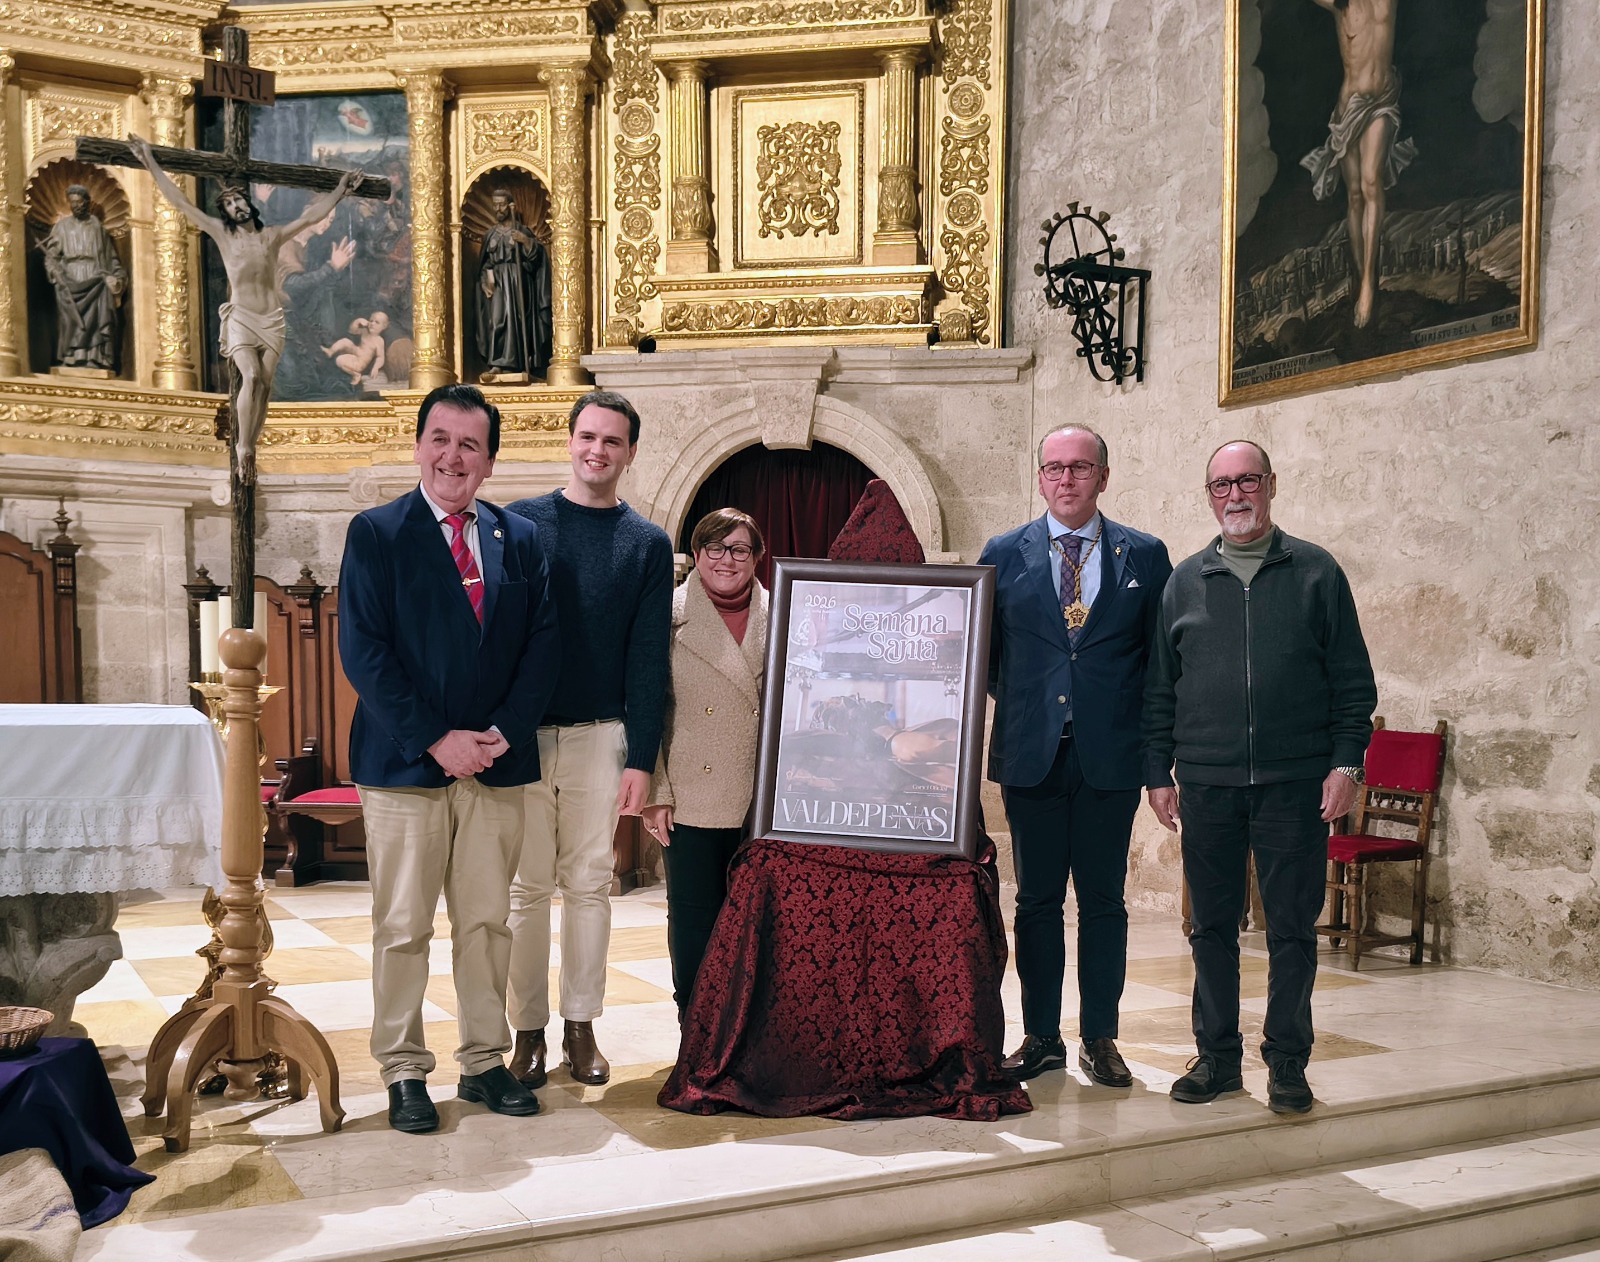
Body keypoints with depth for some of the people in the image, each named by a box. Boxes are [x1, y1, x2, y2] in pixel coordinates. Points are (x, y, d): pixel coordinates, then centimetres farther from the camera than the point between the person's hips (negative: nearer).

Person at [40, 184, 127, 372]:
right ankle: (73, 361, -19)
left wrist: (115, 276, 1)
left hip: (95, 278, 0)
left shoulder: (97, 226, 15)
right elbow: (51, 254, 10)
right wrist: (57, 274, -7)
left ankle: (95, 360, -20)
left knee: (96, 319, -16)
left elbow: (110, 256, 15)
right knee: (72, 320, -15)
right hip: (70, 280, 0)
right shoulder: (62, 226, 14)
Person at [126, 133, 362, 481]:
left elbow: (311, 215, 15)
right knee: (251, 377, -22)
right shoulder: (222, 235, 6)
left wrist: (340, 189, 18)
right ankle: (243, 446, -14)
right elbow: (181, 202, 6)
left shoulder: (273, 236, 11)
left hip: (272, 319, 2)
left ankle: (249, 448, 1)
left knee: (264, 384, -4)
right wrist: (150, 163, 5)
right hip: (240, 318, -2)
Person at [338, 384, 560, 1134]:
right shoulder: (376, 533, -1)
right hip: (404, 763, -3)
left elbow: (543, 643, 6)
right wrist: (436, 740, -14)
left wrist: (504, 731, -7)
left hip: (497, 761, 3)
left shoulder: (520, 538, 10)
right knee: (403, 927, 4)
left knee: (488, 922, 10)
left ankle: (484, 1063, 22)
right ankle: (404, 1074, 16)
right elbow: (362, 651, -8)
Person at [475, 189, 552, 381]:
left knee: (515, 320, -11)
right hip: (497, 284, 3)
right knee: (496, 320, -10)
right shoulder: (490, 235, 16)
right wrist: (486, 281, 1)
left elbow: (537, 255, -3)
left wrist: (526, 241, -19)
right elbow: (484, 264, 17)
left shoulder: (522, 230, 7)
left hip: (517, 283, -3)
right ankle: (498, 364, -14)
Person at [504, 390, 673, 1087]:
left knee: (589, 884, 8)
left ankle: (581, 1027, 20)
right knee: (526, 886, 5)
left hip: (600, 736, 1)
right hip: (520, 733, -1)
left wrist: (641, 758, -4)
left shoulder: (648, 544, 5)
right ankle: (529, 1031, 16)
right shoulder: (520, 522, 3)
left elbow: (648, 658, 2)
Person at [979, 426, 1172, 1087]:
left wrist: (1149, 730, 0)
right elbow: (984, 650, 11)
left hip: (1110, 756, 0)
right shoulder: (1004, 554, 5)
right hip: (1030, 754, 1)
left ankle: (1100, 1037, 21)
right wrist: (1017, 707, 2)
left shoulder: (1145, 555, 4)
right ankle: (1041, 1037, 19)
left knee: (1104, 901, 8)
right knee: (1037, 900, 8)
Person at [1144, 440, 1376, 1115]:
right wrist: (1159, 771, 5)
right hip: (1206, 783, 2)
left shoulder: (1316, 572, 6)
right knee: (1212, 926, 8)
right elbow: (1159, 687, 11)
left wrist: (1346, 762, -4)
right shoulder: (1185, 581, 10)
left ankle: (1287, 1063, 16)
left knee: (1293, 927, 3)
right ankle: (1217, 1057, 20)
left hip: (1295, 781, -2)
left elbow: (1352, 679, 4)